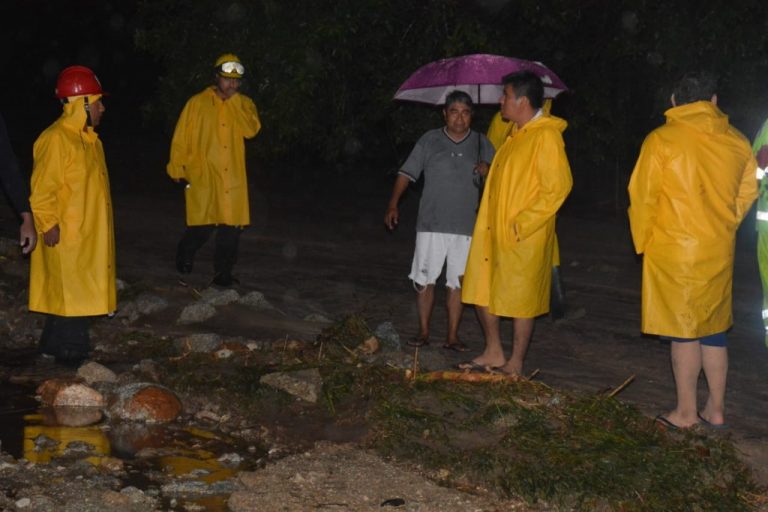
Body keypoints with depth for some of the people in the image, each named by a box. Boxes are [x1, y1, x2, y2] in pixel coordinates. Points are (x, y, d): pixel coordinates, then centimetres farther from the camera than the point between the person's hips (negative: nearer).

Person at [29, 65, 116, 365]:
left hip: (89, 236, 10)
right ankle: (70, 351, 6)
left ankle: (54, 346, 25)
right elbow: (42, 189, -21)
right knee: (70, 294, -3)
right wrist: (49, 225, -21)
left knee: (78, 293, 15)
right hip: (66, 237, -10)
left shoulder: (87, 137, 14)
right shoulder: (56, 139, -18)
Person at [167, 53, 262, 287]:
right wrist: (178, 169, 1)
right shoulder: (198, 103, 1)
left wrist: (234, 100, -12)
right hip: (202, 176, -3)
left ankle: (223, 272, 14)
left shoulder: (244, 104, 8)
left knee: (231, 226, 0)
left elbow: (251, 130, -11)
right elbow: (181, 138, 3)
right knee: (203, 226, -3)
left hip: (233, 178, 3)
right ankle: (185, 256, 27)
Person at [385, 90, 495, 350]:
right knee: (424, 280, 1)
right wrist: (393, 204, -8)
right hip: (430, 224, -1)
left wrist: (488, 169, -9)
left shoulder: (481, 143, 8)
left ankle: (452, 336, 13)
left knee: (457, 282, 4)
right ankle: (423, 332, 15)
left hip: (465, 227, 1)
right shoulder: (430, 140, 4)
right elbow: (407, 173, 3)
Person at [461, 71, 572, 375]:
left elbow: (559, 186, -22)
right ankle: (493, 354, 26)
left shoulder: (546, 136, -15)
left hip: (523, 238, -9)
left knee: (520, 301, 2)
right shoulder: (518, 135, 14)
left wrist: (521, 224, -21)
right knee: (481, 291, 13)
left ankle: (515, 365, 14)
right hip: (493, 231, 9)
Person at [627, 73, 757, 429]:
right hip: (719, 251, 4)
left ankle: (686, 412, 11)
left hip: (673, 250, -4)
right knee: (713, 328, 14)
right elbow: (747, 194, 11)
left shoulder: (661, 140, -9)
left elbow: (642, 197, -7)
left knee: (683, 329, 3)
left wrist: (644, 242, 6)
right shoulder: (737, 142, 3)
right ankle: (716, 409, 21)